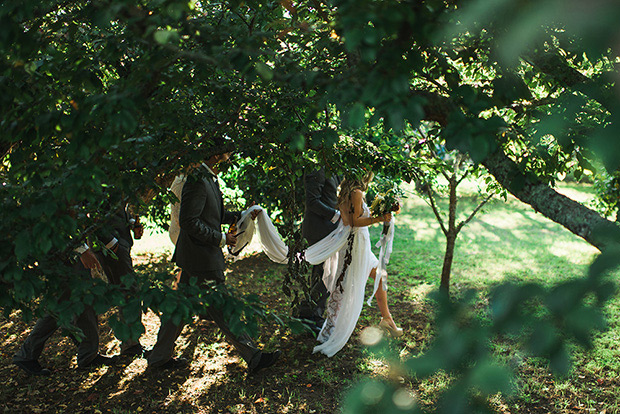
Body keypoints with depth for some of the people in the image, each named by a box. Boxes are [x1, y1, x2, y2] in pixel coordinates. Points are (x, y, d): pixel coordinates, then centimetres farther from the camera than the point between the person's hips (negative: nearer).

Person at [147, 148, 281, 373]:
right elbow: (188, 221, -24)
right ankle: (253, 357, 12)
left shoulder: (209, 178, 11)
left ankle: (159, 356, 30)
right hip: (202, 258, -10)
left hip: (192, 256, 10)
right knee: (222, 309, 0)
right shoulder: (198, 181, -20)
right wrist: (221, 238, -18)